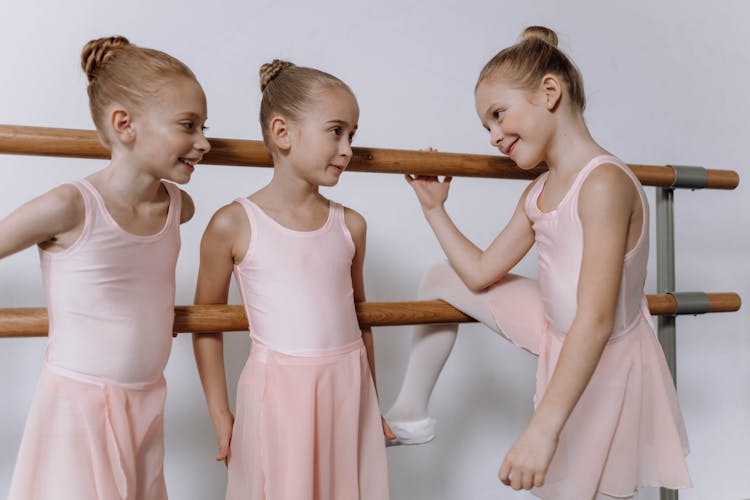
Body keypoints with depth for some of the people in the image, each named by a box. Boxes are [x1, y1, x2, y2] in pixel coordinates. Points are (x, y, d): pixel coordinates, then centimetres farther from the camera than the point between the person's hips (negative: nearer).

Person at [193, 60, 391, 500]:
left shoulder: (351, 225, 3)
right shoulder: (234, 225, -7)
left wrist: (372, 402, 18)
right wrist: (219, 413, 2)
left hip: (349, 387, 4)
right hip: (277, 394, -3)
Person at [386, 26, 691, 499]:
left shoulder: (604, 183, -27)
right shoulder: (538, 195, 1)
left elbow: (595, 321, -32)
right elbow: (481, 273, 5)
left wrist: (543, 430, -35)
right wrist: (434, 208, 7)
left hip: (604, 363, -8)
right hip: (559, 341, 8)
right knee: (442, 279, 10)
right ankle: (411, 415, 20)